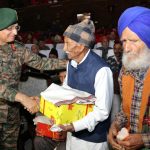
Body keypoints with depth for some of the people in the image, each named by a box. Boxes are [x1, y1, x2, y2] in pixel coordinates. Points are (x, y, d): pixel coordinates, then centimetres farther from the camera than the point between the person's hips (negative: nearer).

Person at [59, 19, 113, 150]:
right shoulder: (71, 64, 0)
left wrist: (75, 126, -26)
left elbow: (103, 111, -22)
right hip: (73, 132, 6)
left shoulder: (101, 70, -24)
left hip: (93, 136, -6)